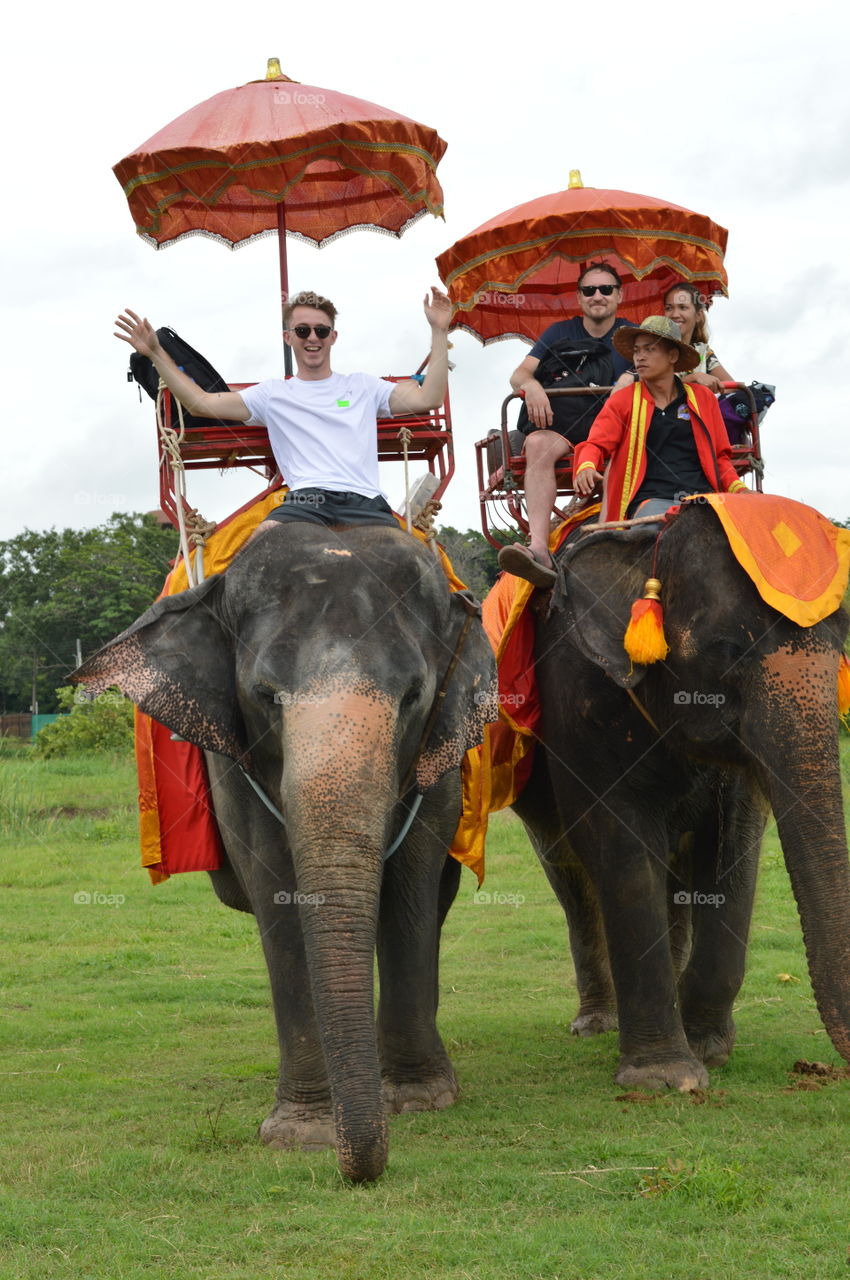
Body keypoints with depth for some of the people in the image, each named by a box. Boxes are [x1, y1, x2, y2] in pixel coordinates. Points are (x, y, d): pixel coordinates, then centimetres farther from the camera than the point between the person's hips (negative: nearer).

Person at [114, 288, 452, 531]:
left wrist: (438, 333, 11)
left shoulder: (362, 386, 24)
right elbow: (202, 403, 15)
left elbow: (427, 399, 14)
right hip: (307, 500, -1)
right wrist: (156, 355, 9)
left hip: (365, 502, 1)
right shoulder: (273, 394, 22)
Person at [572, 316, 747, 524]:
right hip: (652, 500, -2)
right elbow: (596, 444, 4)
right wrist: (586, 468, -20)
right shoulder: (622, 401, 16)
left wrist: (738, 490, 4)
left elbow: (720, 456, 23)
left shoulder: (702, 397, 20)